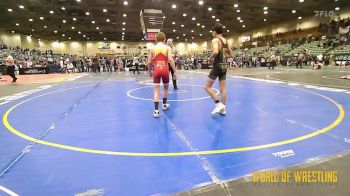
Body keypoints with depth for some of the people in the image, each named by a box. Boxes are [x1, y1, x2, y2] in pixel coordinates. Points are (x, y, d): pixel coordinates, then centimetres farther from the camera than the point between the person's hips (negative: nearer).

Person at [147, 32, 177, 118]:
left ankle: (156, 111, -6)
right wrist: (175, 71, -8)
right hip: (165, 70, 0)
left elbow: (149, 62, 5)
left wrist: (149, 71, 20)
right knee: (166, 87, 22)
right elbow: (170, 60, -12)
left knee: (156, 90, 1)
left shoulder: (153, 48, 6)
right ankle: (164, 105, 38)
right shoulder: (167, 47, 1)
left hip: (156, 71, 1)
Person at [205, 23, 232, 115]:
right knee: (223, 89, 9)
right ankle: (223, 108, 14)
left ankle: (218, 104, -5)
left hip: (217, 66, -8)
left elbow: (215, 52, -29)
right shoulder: (225, 41, 13)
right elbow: (230, 54, 19)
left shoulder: (215, 40, -10)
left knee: (207, 87, 2)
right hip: (224, 66, 8)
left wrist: (210, 58, -12)